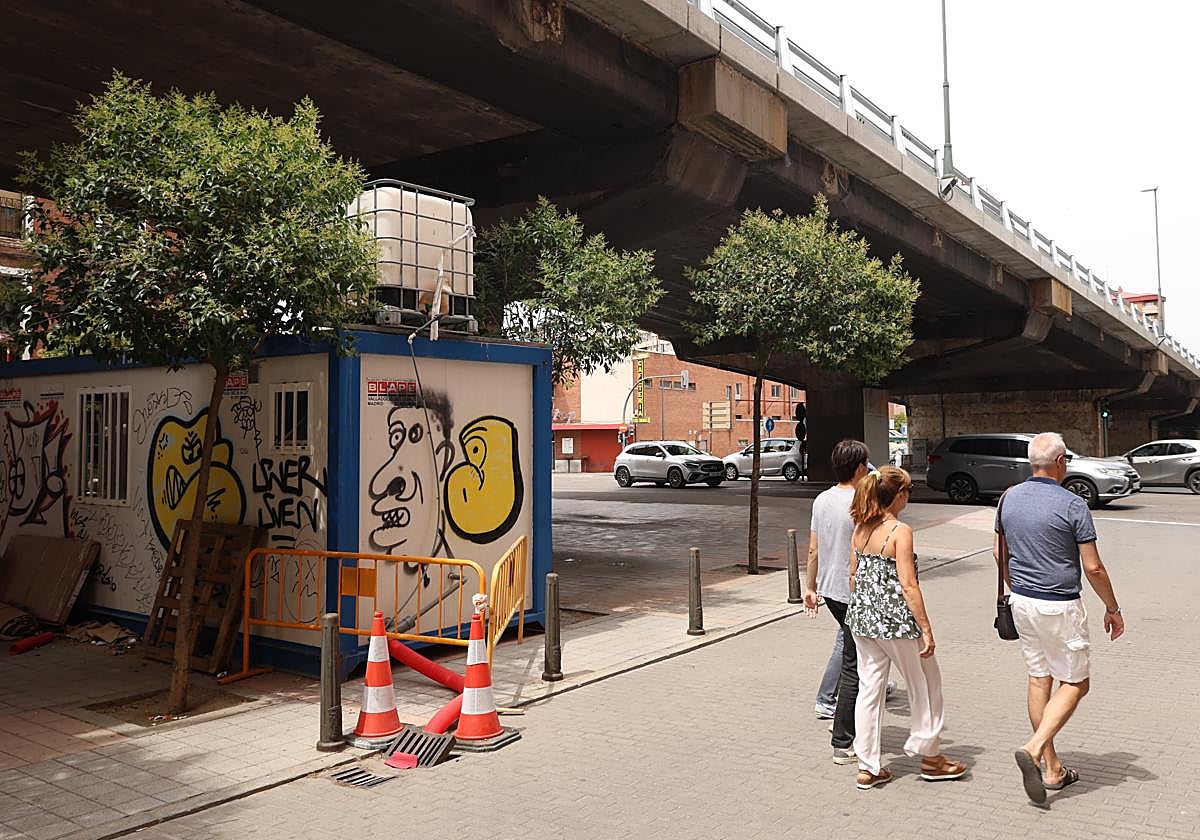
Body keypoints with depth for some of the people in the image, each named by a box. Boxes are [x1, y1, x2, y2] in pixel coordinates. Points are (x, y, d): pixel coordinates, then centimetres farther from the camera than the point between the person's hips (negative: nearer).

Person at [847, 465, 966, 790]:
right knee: (926, 684, 15)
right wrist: (927, 630, -13)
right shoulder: (900, 531, -16)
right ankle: (929, 756, 28)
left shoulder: (860, 529, 4)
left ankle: (867, 767, 17)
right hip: (895, 620, -7)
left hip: (861, 618, 7)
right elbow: (908, 586, -18)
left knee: (869, 690, 12)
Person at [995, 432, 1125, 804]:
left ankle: (1052, 769, 21)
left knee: (1039, 679, 14)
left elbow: (1000, 554, 11)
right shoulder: (1073, 505, -16)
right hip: (1060, 607, -6)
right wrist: (1113, 608, 0)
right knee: (1075, 683, 8)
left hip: (1022, 602, 6)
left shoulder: (1009, 498, 2)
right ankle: (1034, 749, -10)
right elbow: (1093, 568, -13)